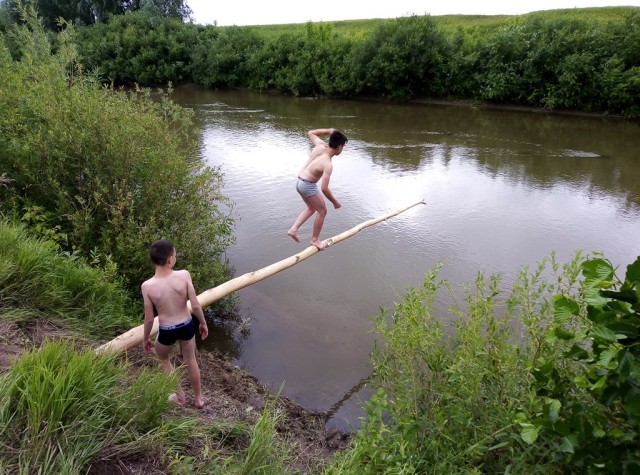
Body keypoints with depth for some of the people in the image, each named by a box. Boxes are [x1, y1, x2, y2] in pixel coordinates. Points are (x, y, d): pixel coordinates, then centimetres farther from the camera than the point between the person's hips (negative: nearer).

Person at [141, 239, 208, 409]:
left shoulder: (147, 286, -22)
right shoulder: (184, 275, -22)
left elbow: (149, 319, -12)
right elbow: (196, 306, -15)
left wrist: (145, 339, 7)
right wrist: (203, 323, 4)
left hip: (166, 331, -1)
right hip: (187, 326, 1)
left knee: (163, 359, 31)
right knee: (190, 360, 27)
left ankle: (180, 396, 43)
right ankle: (198, 398, 44)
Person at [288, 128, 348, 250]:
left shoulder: (321, 145, -7)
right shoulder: (328, 164, -26)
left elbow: (310, 133, 15)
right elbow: (324, 188, -27)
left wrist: (328, 131, 7)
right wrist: (335, 202, -13)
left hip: (299, 182, 9)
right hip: (308, 185, -9)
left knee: (312, 208, 25)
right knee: (322, 211, 9)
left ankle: (293, 229, 17)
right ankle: (315, 239, 19)